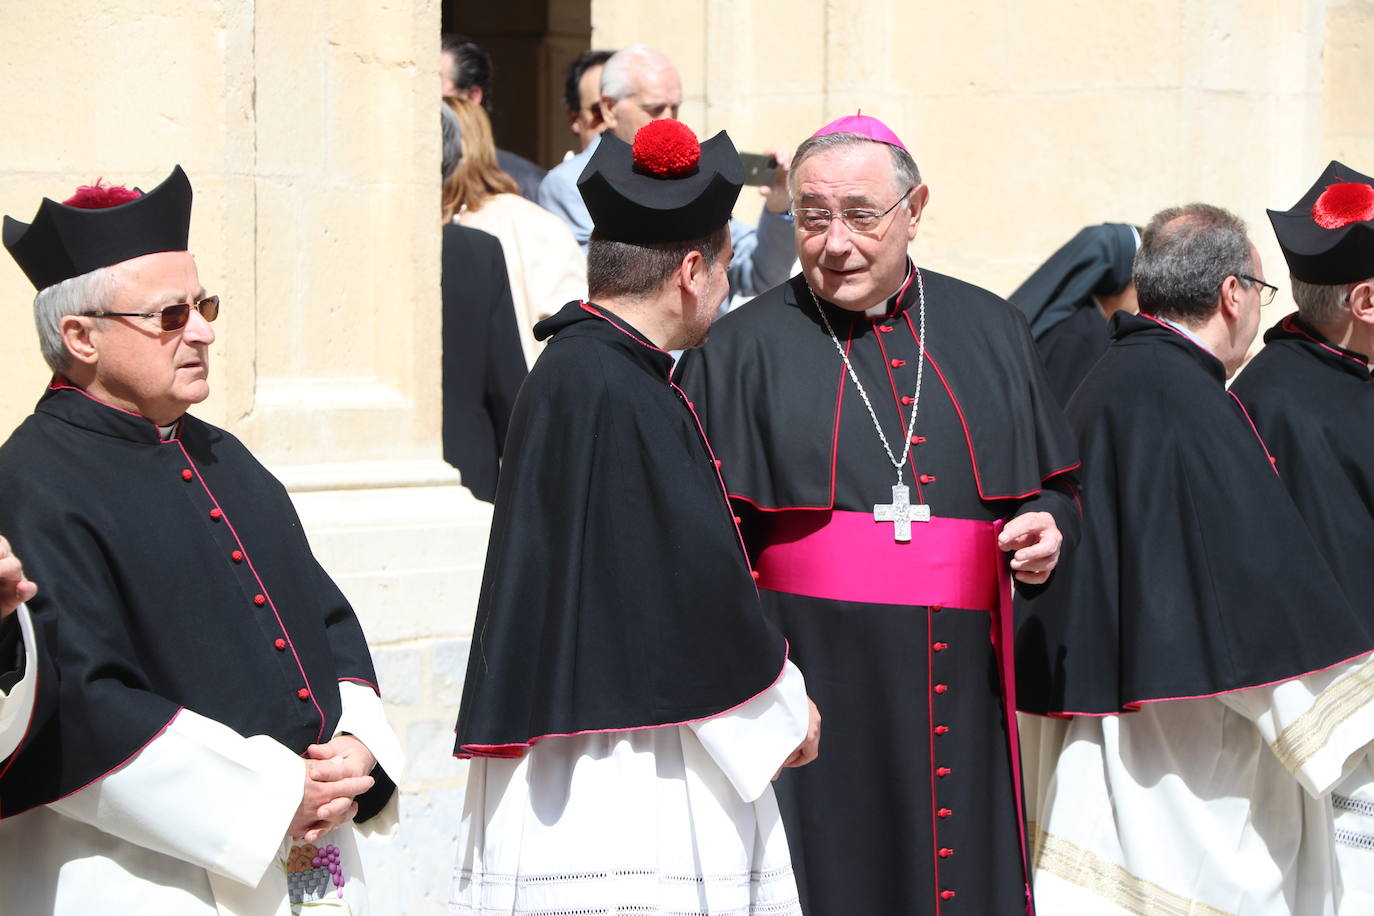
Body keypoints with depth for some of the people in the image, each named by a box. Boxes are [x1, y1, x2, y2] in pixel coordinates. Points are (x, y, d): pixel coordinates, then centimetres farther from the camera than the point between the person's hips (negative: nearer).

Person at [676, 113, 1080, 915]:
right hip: (812, 690, -2)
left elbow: (1056, 483, 18)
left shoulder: (989, 332, 11)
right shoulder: (743, 351, 3)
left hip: (962, 690, 3)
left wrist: (1047, 525, -4)